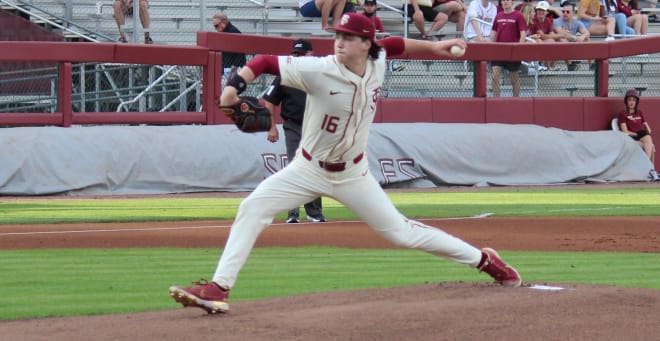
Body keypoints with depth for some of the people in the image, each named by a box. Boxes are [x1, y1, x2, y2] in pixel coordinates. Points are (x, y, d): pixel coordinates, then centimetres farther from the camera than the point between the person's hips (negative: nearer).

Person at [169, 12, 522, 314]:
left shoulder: (377, 63, -11)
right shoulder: (318, 71, -23)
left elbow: (391, 44, 13)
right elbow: (265, 62, -25)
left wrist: (431, 46, 14)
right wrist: (236, 85, -41)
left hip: (353, 175, 1)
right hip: (308, 170, -1)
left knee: (399, 231, 4)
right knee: (253, 208, -19)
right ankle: (218, 289, -20)